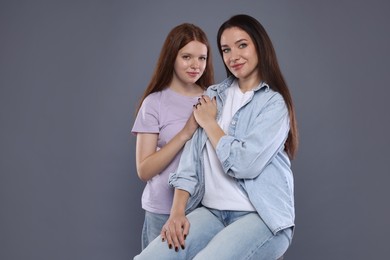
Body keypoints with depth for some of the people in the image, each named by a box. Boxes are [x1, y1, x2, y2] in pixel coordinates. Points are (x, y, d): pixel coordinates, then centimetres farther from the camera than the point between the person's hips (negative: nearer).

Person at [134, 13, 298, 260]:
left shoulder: (274, 102, -4)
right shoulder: (213, 96, 12)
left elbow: (245, 164, -17)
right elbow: (192, 159, 5)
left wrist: (209, 123, -3)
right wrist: (177, 212, -7)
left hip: (262, 217, -4)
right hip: (211, 212, 4)